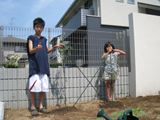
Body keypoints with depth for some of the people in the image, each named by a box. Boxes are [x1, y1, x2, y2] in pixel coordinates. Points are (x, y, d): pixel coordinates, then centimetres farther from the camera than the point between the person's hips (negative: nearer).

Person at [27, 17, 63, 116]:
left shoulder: (44, 39, 19)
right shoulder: (31, 38, 4)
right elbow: (30, 51, -7)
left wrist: (55, 47, 9)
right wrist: (37, 48, -28)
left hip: (44, 66, 5)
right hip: (34, 66, -5)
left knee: (43, 88, 5)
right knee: (34, 87, -6)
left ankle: (41, 106, 15)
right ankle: (33, 107, 6)